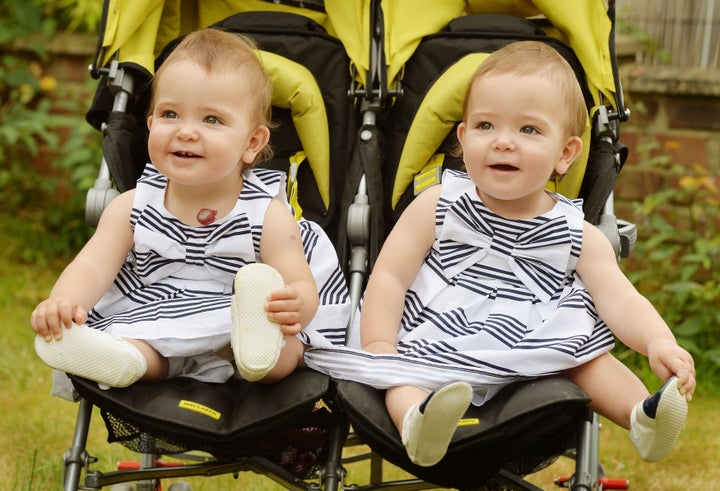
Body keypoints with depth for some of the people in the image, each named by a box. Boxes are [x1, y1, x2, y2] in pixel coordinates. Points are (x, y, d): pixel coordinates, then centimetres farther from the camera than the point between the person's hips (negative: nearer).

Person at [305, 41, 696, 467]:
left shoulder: (580, 237, 3)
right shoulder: (439, 207, 1)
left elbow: (620, 300, -6)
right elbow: (389, 276, -1)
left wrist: (658, 342, -27)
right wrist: (379, 350, -14)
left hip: (530, 367, 3)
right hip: (433, 350, -3)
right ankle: (418, 419, -55)